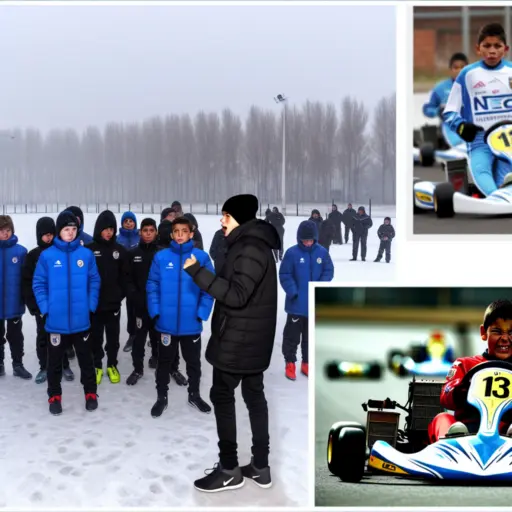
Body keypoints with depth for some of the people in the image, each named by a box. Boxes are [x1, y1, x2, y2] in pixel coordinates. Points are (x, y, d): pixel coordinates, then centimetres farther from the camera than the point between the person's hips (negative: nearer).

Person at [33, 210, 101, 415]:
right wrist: (45, 308, -9)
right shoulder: (47, 255, -6)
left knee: (85, 358, 14)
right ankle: (54, 396, 29)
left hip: (81, 319, 1)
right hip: (55, 319, 0)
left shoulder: (86, 254, -3)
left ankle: (90, 393, 29)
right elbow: (39, 284, -2)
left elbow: (94, 281, 2)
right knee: (55, 360, 13)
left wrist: (91, 306, -5)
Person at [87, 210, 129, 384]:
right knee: (95, 336, 10)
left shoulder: (120, 250, 2)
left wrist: (122, 294, 0)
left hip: (113, 302, 2)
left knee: (113, 336, 11)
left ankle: (112, 366, 25)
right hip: (94, 301, -1)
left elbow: (125, 275, 6)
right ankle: (97, 366, 23)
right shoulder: (89, 249, -5)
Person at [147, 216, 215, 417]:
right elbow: (152, 286, -2)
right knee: (164, 361, 15)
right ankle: (161, 397, 32)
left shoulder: (202, 257, -6)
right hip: (166, 322, 0)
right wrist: (155, 312, -10)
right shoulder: (161, 257, -5)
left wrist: (202, 313, -12)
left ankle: (194, 395, 37)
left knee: (193, 361, 18)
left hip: (191, 323, 0)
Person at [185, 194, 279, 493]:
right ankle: (261, 467, 19)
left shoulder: (250, 248, -19)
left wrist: (197, 271, -26)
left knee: (222, 396, -1)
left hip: (239, 338, -10)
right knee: (254, 395, 12)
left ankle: (229, 470, 8)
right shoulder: (252, 244, 14)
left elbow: (237, 295, -27)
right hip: (252, 337, 10)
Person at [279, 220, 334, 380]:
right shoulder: (292, 253, -12)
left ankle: (306, 363, 30)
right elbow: (284, 275, -11)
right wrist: (293, 292, -20)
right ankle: (290, 363, 23)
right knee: (292, 335, 8)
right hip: (296, 303, -3)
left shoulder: (322, 252, -3)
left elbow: (328, 271, 2)